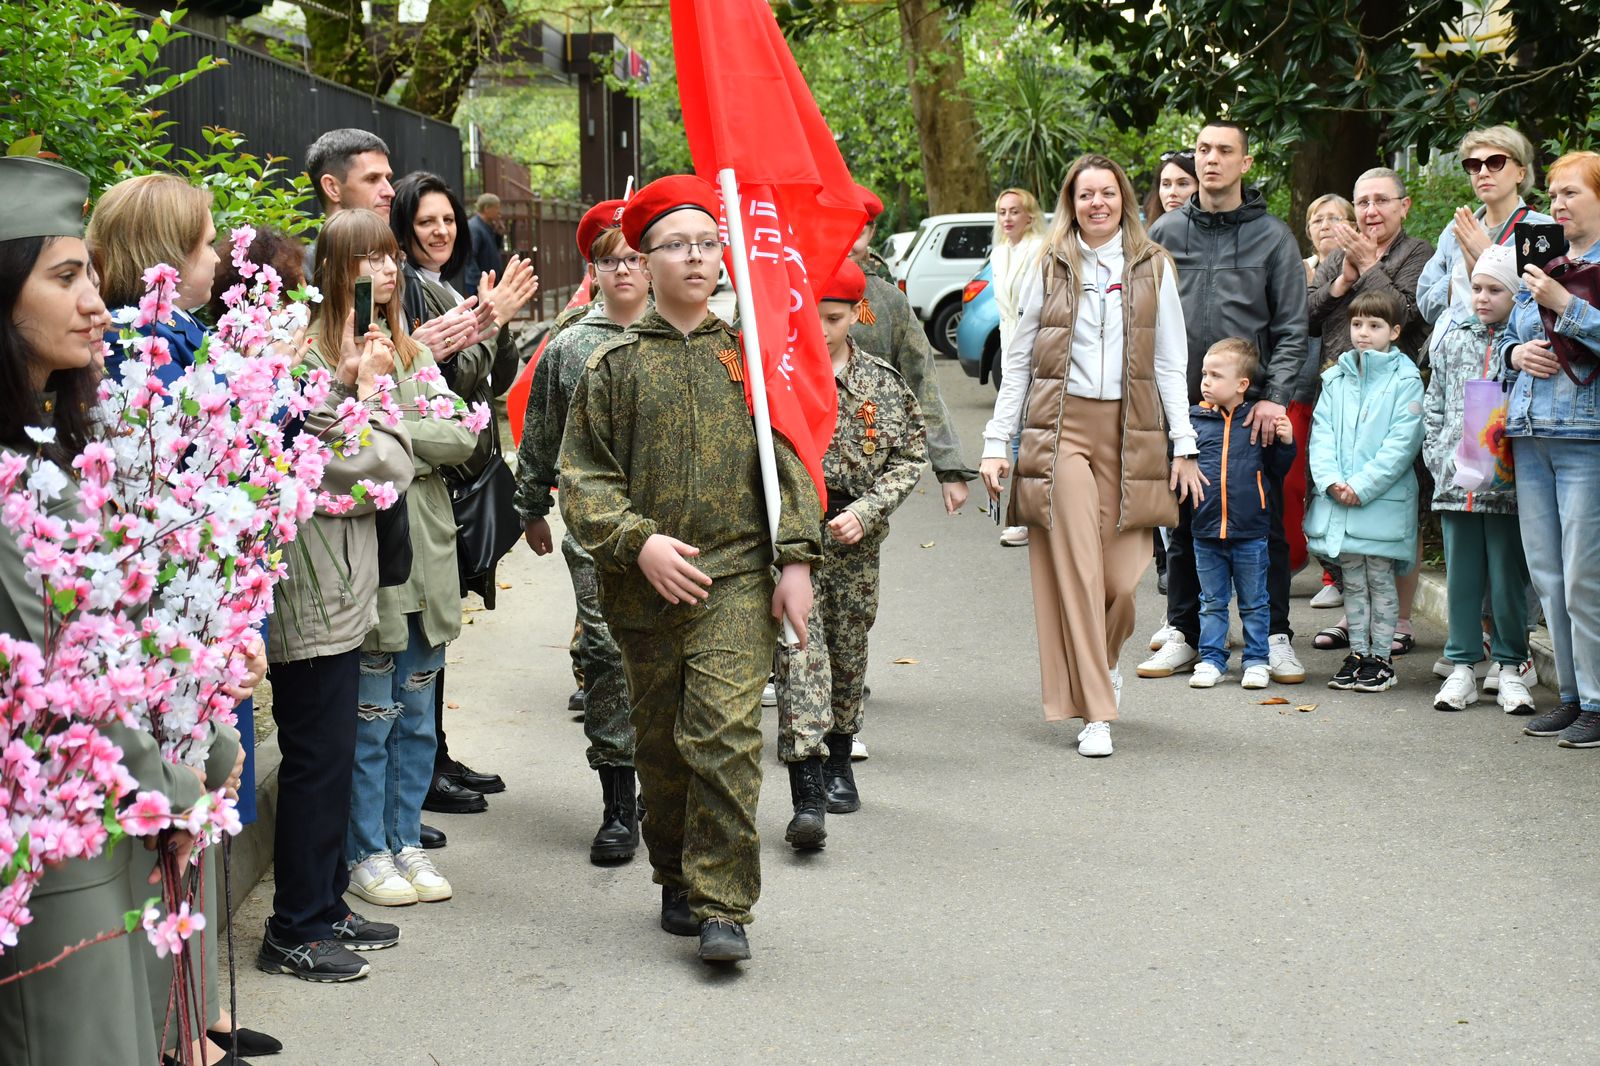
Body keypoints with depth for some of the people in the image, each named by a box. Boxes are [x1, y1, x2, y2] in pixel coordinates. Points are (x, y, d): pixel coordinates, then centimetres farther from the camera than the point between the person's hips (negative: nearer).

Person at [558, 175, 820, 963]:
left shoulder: (748, 355, 7)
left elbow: (789, 460, 8)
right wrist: (639, 543, -12)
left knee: (726, 733, -14)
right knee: (660, 744, 10)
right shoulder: (614, 365, 4)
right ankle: (678, 880, 30)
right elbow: (583, 477, 2)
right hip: (644, 583, 1)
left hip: (736, 575, -1)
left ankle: (722, 905, -8)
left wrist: (795, 559, 0)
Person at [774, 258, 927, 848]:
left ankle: (838, 762, 38)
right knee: (798, 652, -13)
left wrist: (865, 511, -8)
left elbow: (910, 456, 5)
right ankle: (807, 794, -17)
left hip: (854, 539, 3)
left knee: (848, 651, 15)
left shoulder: (883, 382, 3)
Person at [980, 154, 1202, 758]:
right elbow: (1018, 361, 10)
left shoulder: (1153, 267, 9)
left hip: (1129, 430, 1)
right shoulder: (1050, 269, 8)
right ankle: (1096, 713, -3)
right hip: (1060, 427, -1)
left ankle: (1102, 661, 30)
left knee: (1123, 573, -4)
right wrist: (997, 443, 4)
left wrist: (1183, 445, 4)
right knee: (1076, 569, -8)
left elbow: (1170, 362, 9)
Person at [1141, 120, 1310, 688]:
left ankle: (1275, 636, 10)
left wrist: (1276, 395, -11)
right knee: (1183, 522, 8)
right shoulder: (1166, 232, 8)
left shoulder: (1273, 236, 3)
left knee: (1265, 523, 1)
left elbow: (1292, 327, 1)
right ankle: (1183, 632, 17)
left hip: (1252, 406, -2)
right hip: (1181, 403, 2)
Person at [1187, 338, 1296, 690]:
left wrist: (1285, 443, -11)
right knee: (1212, 603, 12)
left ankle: (1256, 660, 19)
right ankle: (1211, 659, 20)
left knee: (1253, 603, 9)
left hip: (1250, 531, -2)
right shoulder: (1194, 420, 2)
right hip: (1206, 529, 2)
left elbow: (1276, 469, 3)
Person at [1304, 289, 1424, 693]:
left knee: (1380, 579, 3)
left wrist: (1362, 486, -17)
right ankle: (1357, 652, 20)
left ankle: (1380, 656, 11)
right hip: (1338, 499, 5)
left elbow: (1402, 443, -12)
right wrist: (1331, 480, -11)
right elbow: (1321, 432, 5)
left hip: (1383, 500, -5)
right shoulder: (1336, 378, 10)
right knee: (1353, 580, 12)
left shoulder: (1405, 379, -6)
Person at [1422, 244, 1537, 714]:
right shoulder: (1454, 338, 11)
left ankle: (1509, 667, 16)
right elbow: (1434, 404, 15)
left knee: (1508, 578, 4)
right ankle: (1462, 667, 17)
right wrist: (1436, 454, 5)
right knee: (1461, 576, 8)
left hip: (1506, 481, -3)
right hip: (1455, 481, 3)